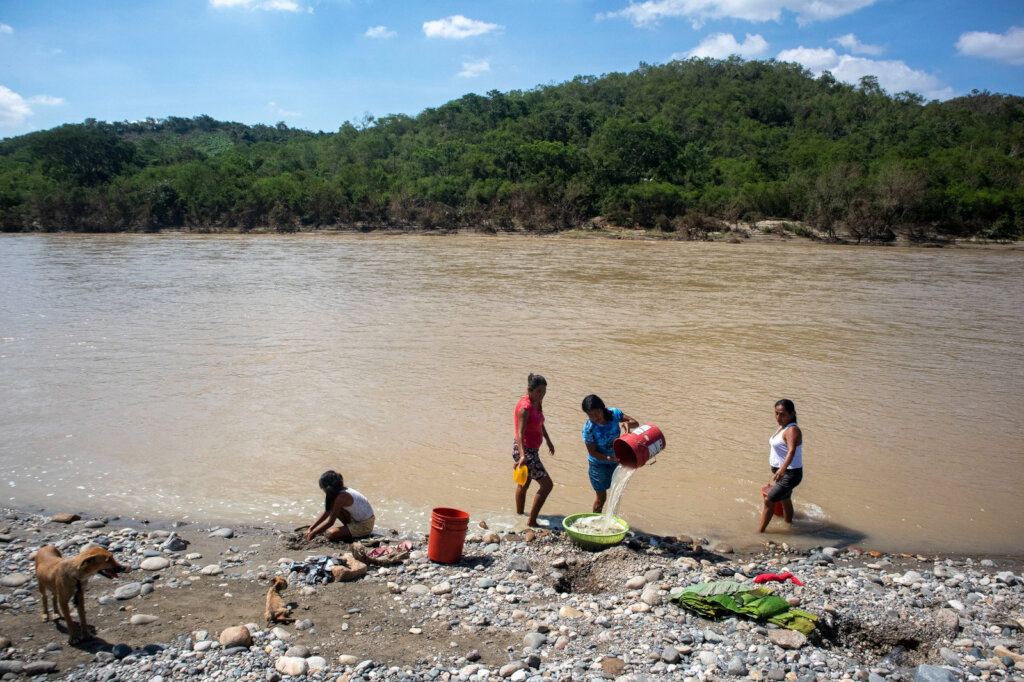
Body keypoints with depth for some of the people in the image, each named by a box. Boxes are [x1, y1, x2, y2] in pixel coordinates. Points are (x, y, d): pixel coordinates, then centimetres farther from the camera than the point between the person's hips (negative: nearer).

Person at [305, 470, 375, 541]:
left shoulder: (341, 497, -23)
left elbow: (330, 522, -20)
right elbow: (326, 513, 12)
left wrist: (312, 533, -10)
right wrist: (310, 529, 8)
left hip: (365, 525, -9)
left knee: (331, 534, -18)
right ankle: (350, 530, 11)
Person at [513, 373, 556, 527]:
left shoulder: (538, 402, 2)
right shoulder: (525, 407, -25)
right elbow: (520, 433, -32)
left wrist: (548, 441, 31)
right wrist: (522, 456, -44)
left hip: (532, 450, 9)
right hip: (525, 450, -9)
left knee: (524, 483, 24)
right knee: (547, 484, -8)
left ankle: (519, 515, 43)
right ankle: (531, 521, -1)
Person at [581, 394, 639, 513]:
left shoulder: (614, 413, -19)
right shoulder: (588, 429, -27)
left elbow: (635, 423, -11)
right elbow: (592, 452, -19)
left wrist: (627, 424, -34)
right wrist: (608, 458, -35)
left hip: (616, 460, 4)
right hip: (599, 463, -4)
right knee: (601, 498, 4)